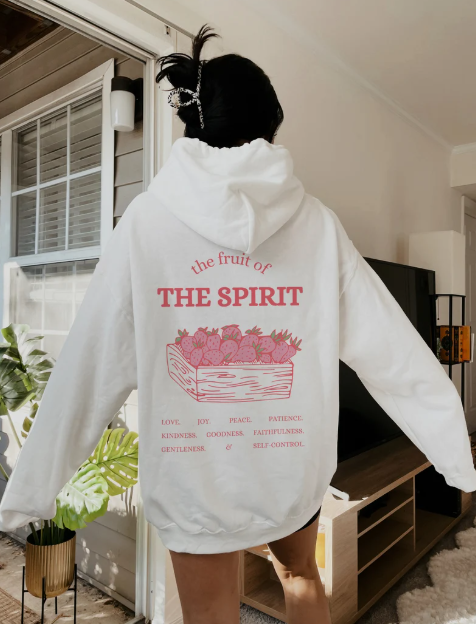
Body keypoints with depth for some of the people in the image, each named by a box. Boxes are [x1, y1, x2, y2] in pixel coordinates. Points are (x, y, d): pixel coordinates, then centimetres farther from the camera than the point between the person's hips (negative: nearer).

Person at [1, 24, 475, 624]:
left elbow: (88, 366, -11)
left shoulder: (146, 220, -12)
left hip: (191, 478, -1)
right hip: (295, 468, 2)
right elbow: (392, 350, -8)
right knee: (300, 575, 33)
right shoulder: (316, 221, -9)